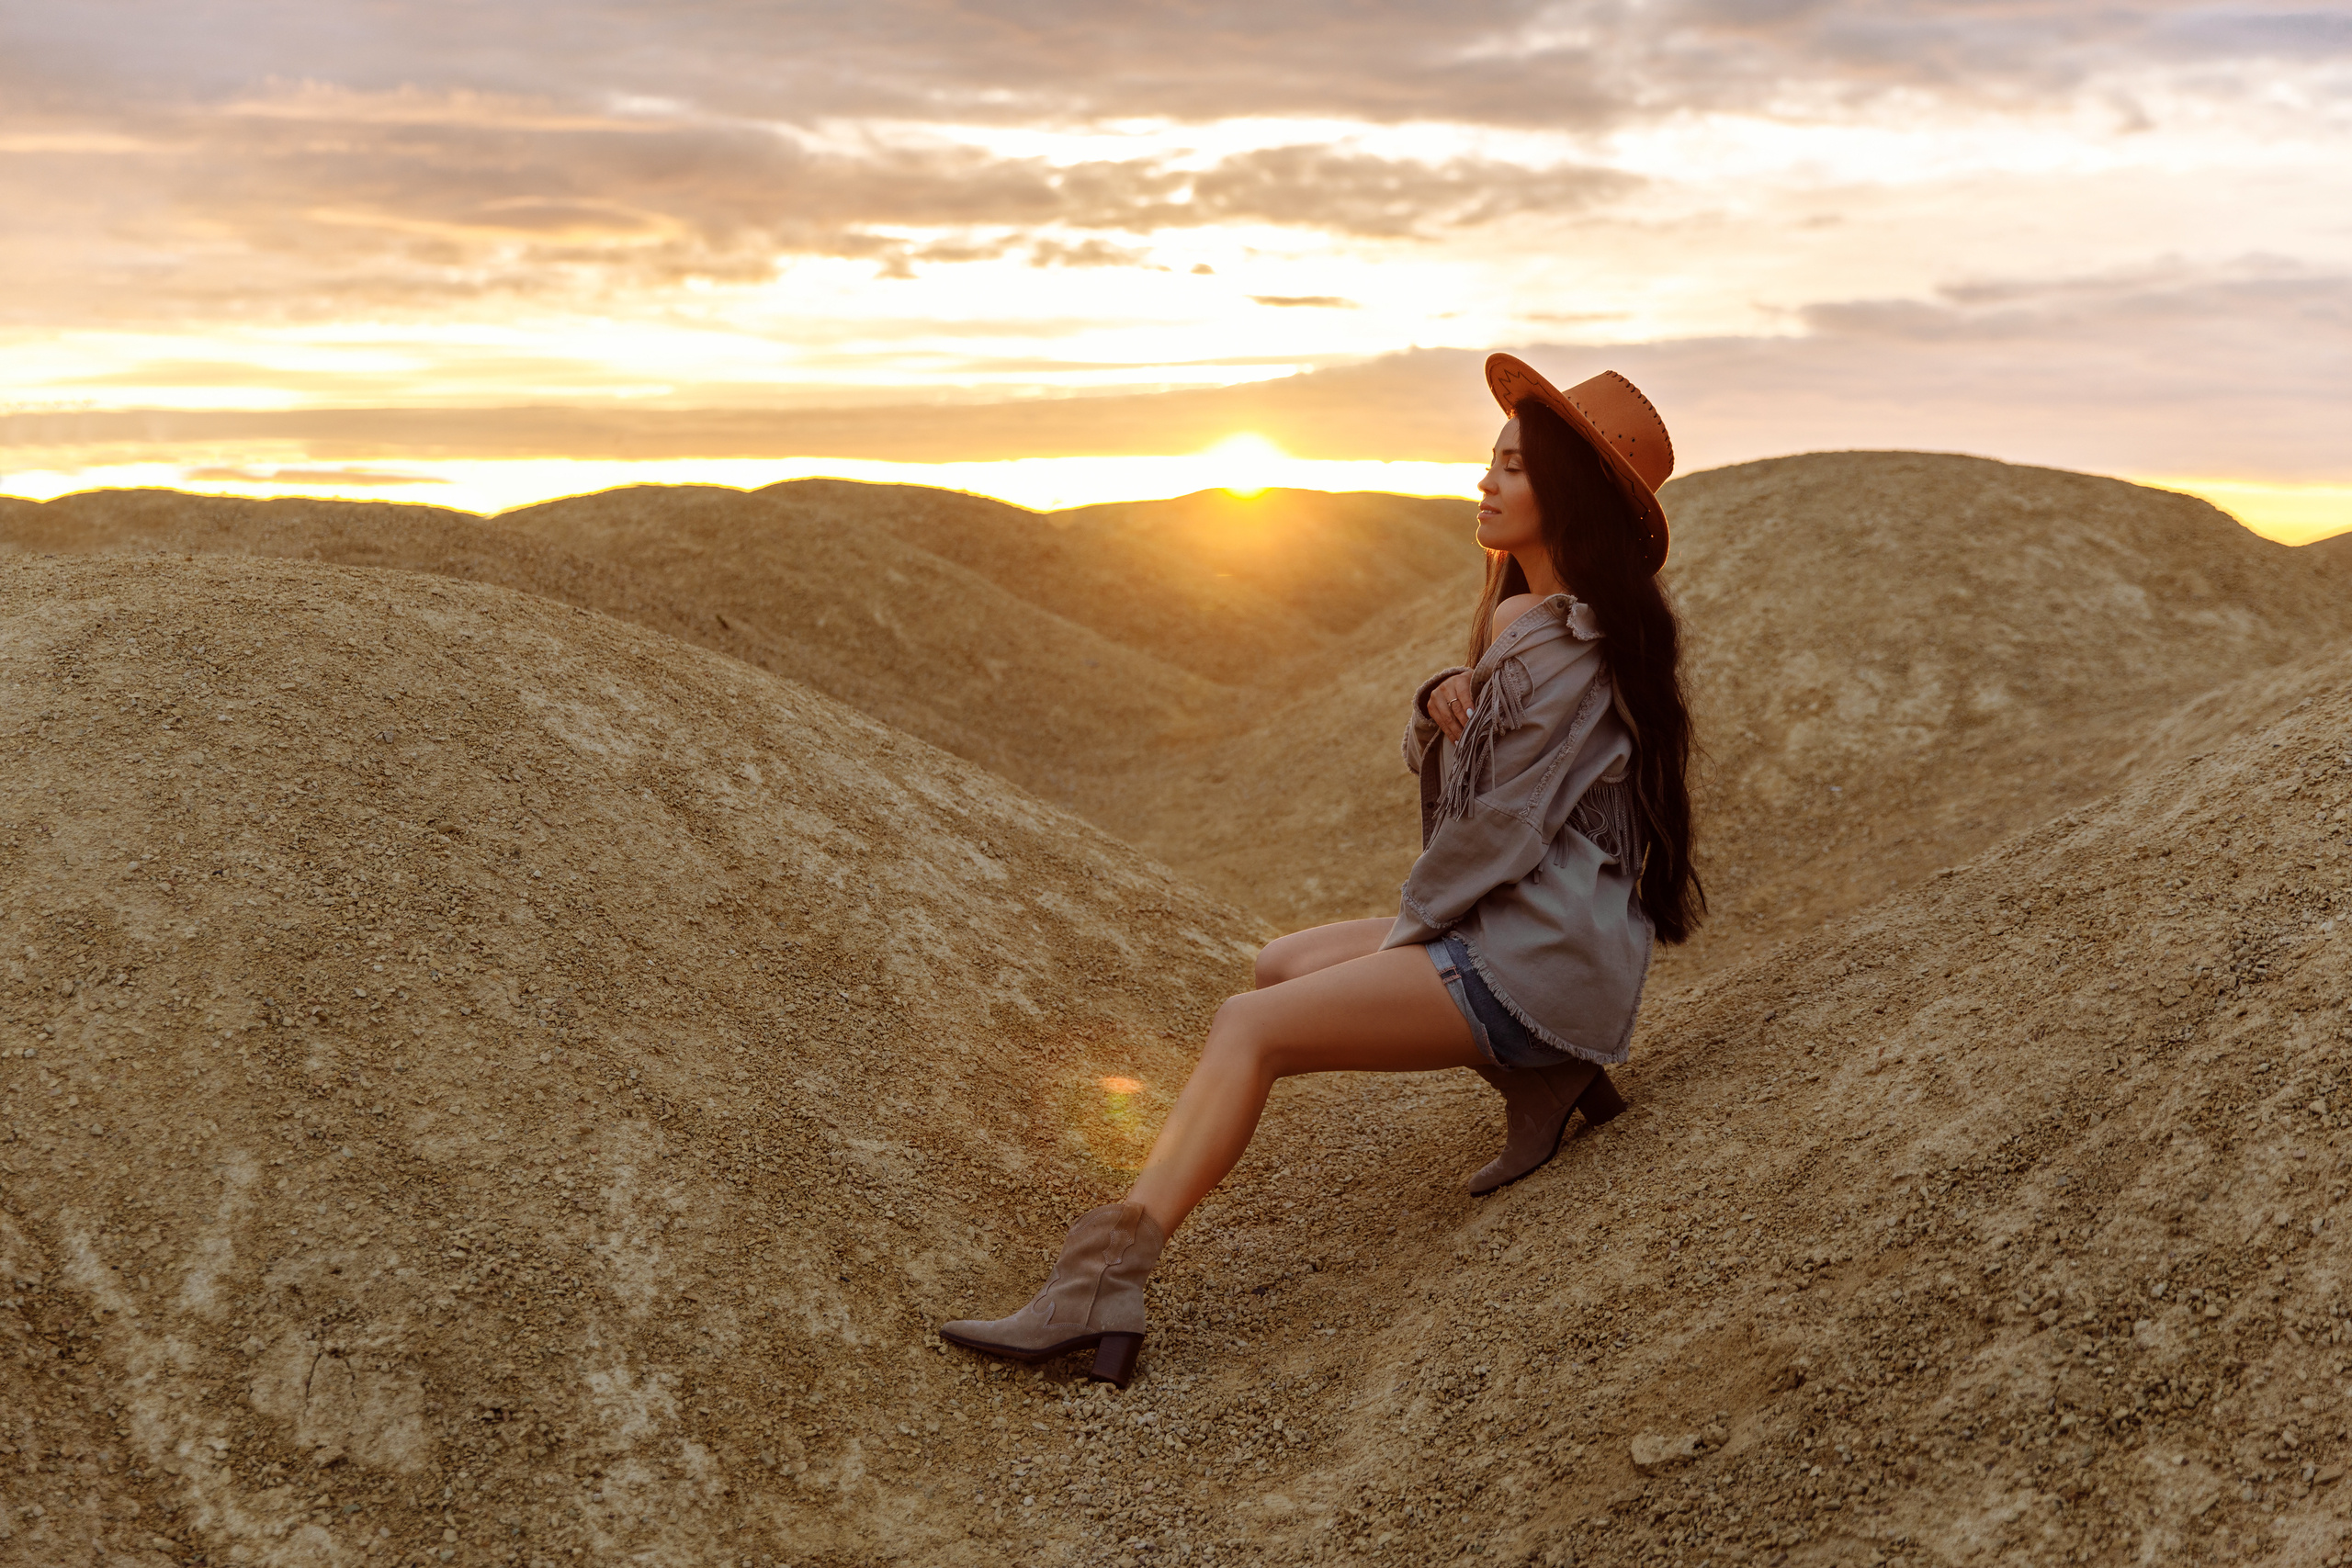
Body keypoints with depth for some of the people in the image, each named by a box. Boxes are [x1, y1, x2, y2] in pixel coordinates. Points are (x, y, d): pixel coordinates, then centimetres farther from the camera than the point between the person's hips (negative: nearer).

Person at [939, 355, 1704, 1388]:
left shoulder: (1572, 644, -15)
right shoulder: (1515, 617, 16)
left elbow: (1503, 829, -17)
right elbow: (1433, 761, 17)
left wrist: (1407, 929, -4)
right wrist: (1440, 704, -6)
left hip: (1540, 954, -10)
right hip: (1503, 926, 10)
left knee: (1248, 1031, -18)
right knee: (1281, 966, 16)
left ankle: (1105, 1283, -23)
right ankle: (1535, 1073, 4)